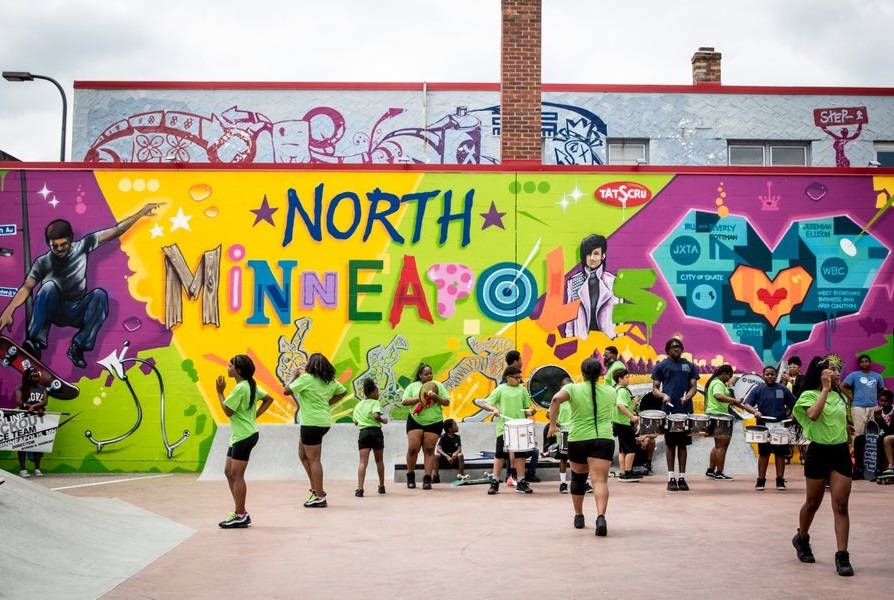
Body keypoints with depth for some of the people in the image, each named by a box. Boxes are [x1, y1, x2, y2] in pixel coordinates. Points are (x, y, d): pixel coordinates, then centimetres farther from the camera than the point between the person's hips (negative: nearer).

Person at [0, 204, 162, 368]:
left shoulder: (82, 247, -1)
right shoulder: (43, 262, -6)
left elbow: (115, 231, -3)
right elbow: (27, 287, -19)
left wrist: (141, 212, -8)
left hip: (78, 313, 1)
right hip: (54, 312, -1)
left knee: (100, 294, -30)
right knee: (50, 285, -32)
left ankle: (78, 346, -29)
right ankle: (34, 343, -35)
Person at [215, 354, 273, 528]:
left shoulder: (240, 388, -17)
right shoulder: (251, 386, 11)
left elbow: (228, 411, -16)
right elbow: (269, 399, 18)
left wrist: (220, 392, -9)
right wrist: (255, 415, 12)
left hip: (244, 436, -10)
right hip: (238, 435, 10)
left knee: (237, 475, -6)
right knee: (229, 472, 13)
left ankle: (240, 516, -1)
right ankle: (241, 513, 17)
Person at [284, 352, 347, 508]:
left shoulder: (306, 379, -13)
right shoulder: (330, 381, 9)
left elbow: (286, 390, -12)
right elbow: (343, 391, 22)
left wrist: (294, 375, 2)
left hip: (312, 423, -9)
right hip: (324, 421, 9)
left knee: (313, 460, -4)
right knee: (303, 455, 20)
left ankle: (319, 497, -2)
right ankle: (315, 489, 19)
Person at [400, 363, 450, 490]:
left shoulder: (438, 386, 7)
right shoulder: (413, 386, 5)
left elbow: (447, 402, 4)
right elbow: (404, 402, -2)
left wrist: (436, 398, -14)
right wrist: (419, 398, -14)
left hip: (434, 422, 0)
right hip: (415, 421, 0)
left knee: (429, 450, -1)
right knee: (413, 448, -5)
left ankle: (427, 478, 0)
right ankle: (410, 476, 12)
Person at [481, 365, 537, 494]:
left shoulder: (522, 390, 8)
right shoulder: (501, 389, 1)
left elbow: (527, 408, 13)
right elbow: (484, 404, -1)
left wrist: (530, 411, -10)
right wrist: (493, 408, -20)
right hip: (503, 427, -2)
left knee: (520, 454, 5)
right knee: (500, 455, 1)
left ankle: (521, 482, 12)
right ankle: (495, 483, 7)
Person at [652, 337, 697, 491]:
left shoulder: (689, 366, 12)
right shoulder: (661, 366, 6)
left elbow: (693, 387, 8)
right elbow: (655, 388, 5)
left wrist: (687, 397, -13)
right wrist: (663, 395, -16)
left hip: (685, 410, 2)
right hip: (668, 410, -2)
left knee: (682, 444, 6)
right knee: (670, 444, 2)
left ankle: (682, 477, 10)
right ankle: (671, 478, 6)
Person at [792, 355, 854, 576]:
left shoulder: (840, 397, 11)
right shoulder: (809, 395, -6)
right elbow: (813, 415, -27)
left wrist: (846, 446, 18)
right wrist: (826, 389, -21)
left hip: (841, 452, 4)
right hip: (819, 452, -4)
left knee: (841, 505, -5)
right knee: (813, 503, 10)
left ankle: (842, 556, -6)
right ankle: (802, 539, 35)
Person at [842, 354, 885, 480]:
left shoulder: (877, 376, 14)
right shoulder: (854, 375, 4)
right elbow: (843, 386, 2)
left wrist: (879, 402, 8)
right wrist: (852, 399, -4)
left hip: (873, 408, 3)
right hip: (858, 408, -3)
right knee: (859, 435, -8)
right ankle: (858, 466, -6)